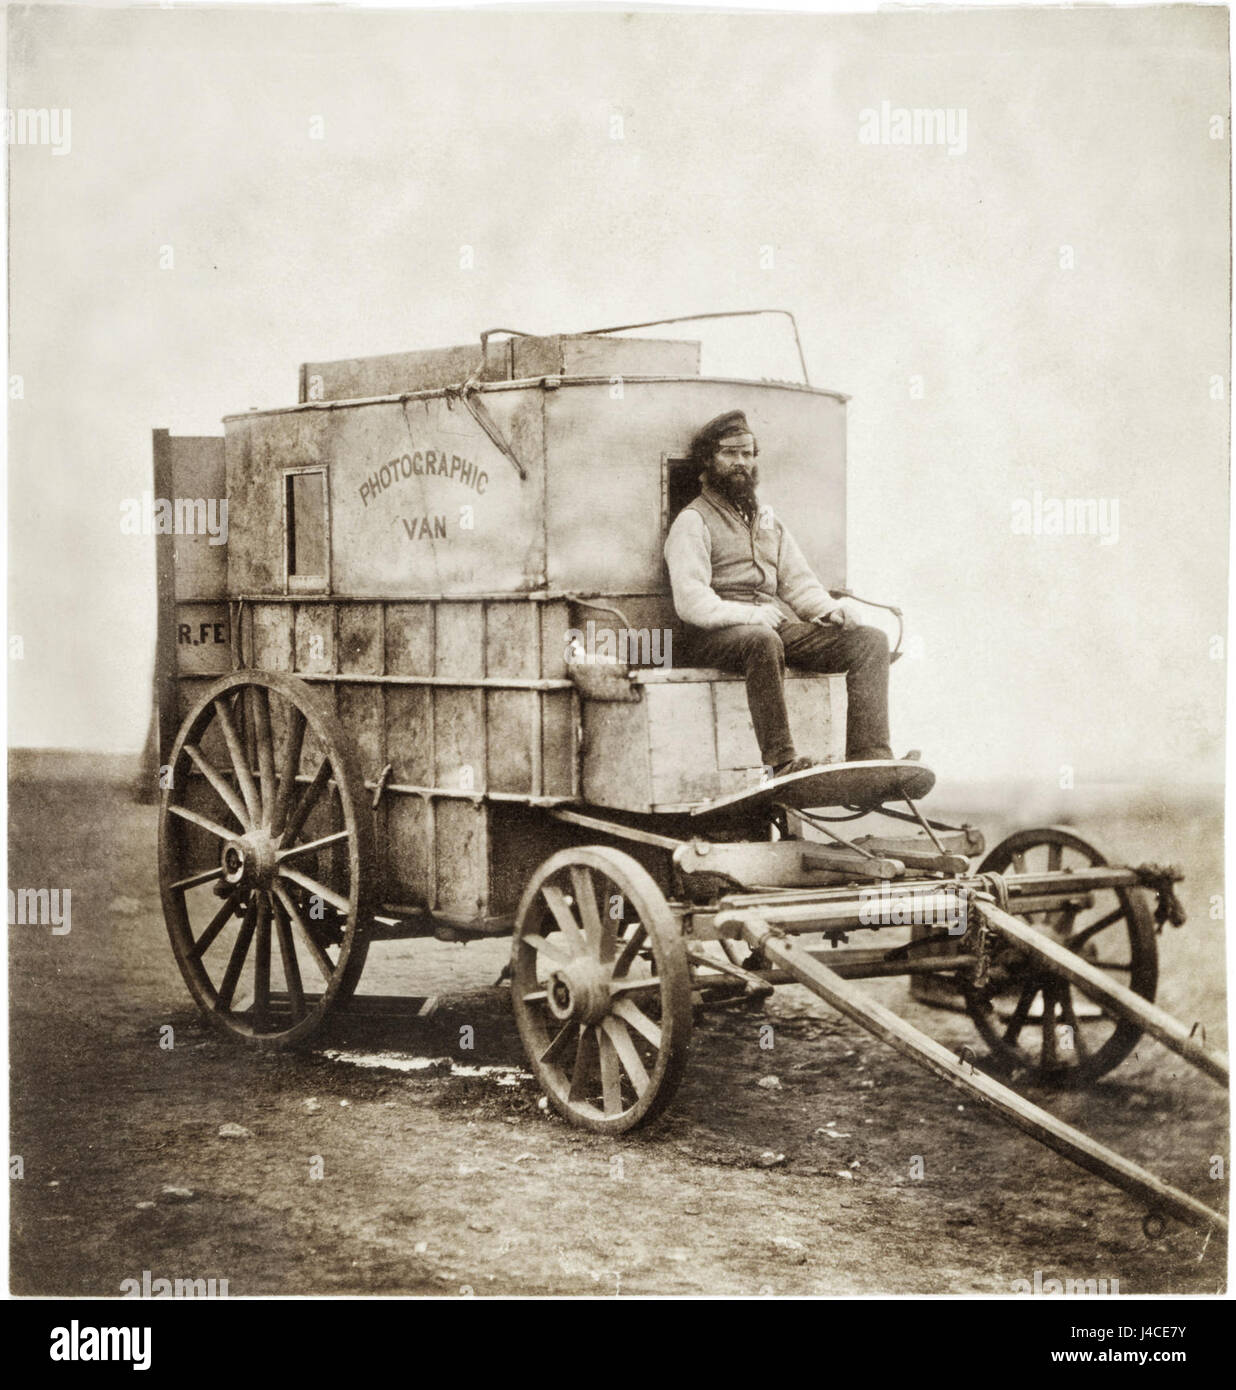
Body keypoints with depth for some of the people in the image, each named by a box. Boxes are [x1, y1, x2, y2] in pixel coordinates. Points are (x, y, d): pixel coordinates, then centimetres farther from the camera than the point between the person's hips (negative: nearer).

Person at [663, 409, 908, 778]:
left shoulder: (766, 519, 28)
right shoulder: (693, 521, 4)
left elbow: (798, 581, 24)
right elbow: (690, 602, -9)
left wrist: (830, 609, 2)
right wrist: (747, 615, -23)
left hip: (781, 624, 7)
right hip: (719, 634, -7)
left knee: (870, 640, -12)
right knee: (763, 642, -41)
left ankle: (868, 756, -26)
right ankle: (781, 762, -40)